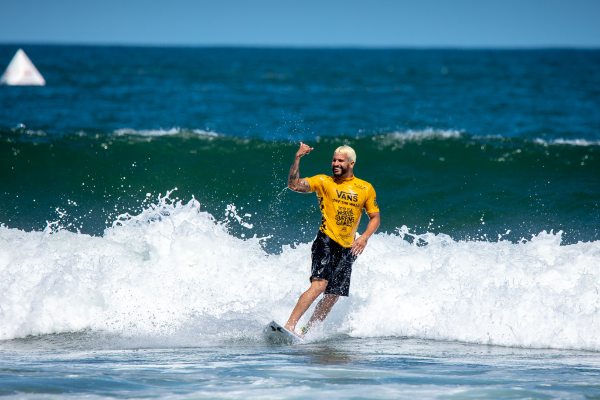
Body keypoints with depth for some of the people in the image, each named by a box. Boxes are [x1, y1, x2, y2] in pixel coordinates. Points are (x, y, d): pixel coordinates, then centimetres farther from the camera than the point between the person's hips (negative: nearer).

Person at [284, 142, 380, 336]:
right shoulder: (324, 182, 2)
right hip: (326, 242, -4)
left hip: (347, 249, 4)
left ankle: (304, 333, 10)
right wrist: (297, 159, -21)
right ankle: (289, 326, -30)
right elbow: (294, 185, -9)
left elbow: (375, 218, 13)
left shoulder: (366, 189, 8)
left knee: (333, 296, 1)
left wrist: (364, 237, -5)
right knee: (319, 284, -24)